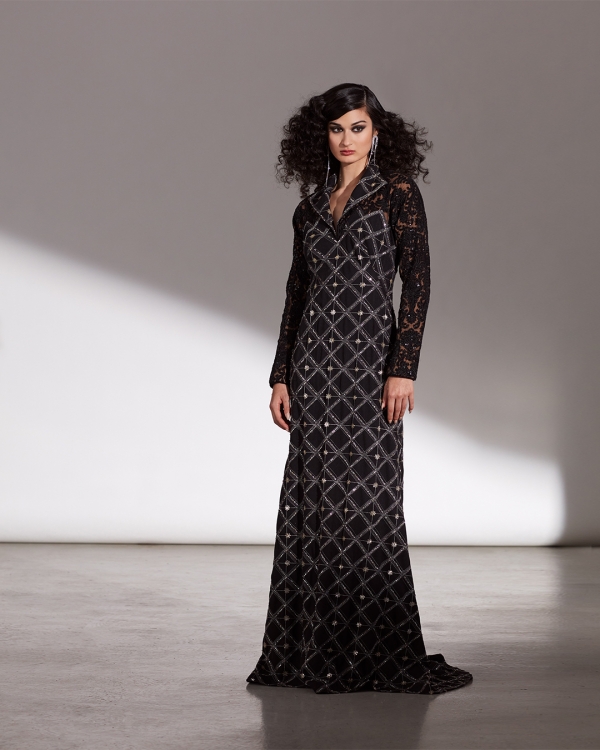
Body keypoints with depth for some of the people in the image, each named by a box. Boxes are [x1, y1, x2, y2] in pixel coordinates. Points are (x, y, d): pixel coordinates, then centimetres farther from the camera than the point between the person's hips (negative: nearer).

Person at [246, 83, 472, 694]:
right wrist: (281, 374, 9)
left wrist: (402, 369, -15)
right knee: (311, 498, 5)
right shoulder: (310, 207, 14)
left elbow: (417, 285, -7)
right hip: (313, 362, 5)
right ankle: (312, 649, 13)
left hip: (368, 356, -4)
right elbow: (295, 294, 15)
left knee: (366, 496, -5)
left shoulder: (397, 195, 0)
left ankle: (379, 651, 5)